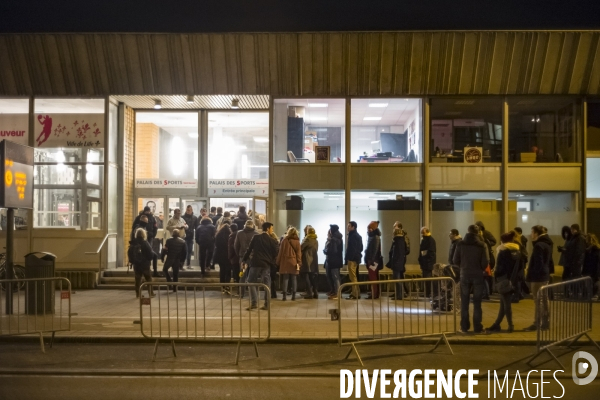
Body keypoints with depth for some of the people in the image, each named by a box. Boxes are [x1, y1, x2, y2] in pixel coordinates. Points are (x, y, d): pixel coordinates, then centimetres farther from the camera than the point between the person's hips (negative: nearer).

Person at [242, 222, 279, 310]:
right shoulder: (272, 240, 0)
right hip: (267, 264, 1)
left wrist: (244, 260, 9)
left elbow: (249, 249, 1)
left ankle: (253, 303, -5)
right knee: (266, 284, 10)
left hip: (256, 263, -1)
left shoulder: (256, 238, 0)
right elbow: (276, 252, 1)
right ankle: (266, 304, 9)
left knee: (252, 281, 7)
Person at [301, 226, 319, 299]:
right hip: (314, 260, 7)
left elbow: (301, 248, -12)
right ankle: (315, 293, 11)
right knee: (314, 278, 11)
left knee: (307, 277, -3)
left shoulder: (307, 239, -11)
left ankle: (309, 293, -6)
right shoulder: (316, 241, 11)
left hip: (307, 261, -7)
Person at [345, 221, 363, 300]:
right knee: (355, 277, 15)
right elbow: (360, 248, 19)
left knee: (353, 277, -6)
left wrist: (347, 260, -18)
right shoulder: (358, 236, 15)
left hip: (352, 259, -10)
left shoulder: (352, 236, -15)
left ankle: (354, 294, -5)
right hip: (357, 258, 10)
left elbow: (350, 249, -20)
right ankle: (357, 293, 19)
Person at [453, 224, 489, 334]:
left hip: (464, 275, 1)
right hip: (478, 276, -1)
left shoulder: (460, 244, -3)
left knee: (464, 302, 8)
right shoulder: (481, 245, -7)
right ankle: (477, 327, 7)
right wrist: (480, 268, 12)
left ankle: (464, 327, 8)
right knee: (477, 303, 6)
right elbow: (485, 263, -9)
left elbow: (455, 261, -1)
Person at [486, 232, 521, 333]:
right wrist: (515, 278, 4)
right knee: (505, 302, 10)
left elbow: (500, 266, -15)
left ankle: (511, 325, 3)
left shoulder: (503, 250, -9)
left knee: (505, 303, 2)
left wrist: (496, 276, -11)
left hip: (504, 279, -6)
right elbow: (519, 266, 5)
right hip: (513, 280, 6)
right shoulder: (518, 251, 9)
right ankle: (496, 325, 15)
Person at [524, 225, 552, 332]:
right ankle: (545, 322, 17)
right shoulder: (547, 244, 14)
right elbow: (549, 261, 17)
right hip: (545, 276, 10)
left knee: (538, 301, -5)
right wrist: (548, 272, 17)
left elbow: (538, 263, -20)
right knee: (544, 299, 12)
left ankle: (537, 324, -1)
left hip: (537, 276, -10)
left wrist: (530, 277, -18)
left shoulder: (538, 245, -16)